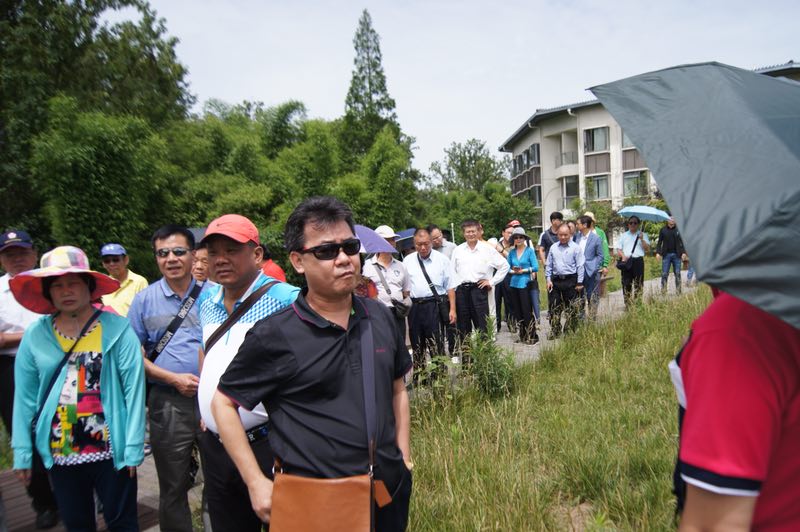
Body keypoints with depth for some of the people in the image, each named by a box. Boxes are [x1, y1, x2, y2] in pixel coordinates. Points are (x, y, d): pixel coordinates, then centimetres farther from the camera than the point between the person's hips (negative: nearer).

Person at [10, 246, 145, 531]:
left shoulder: (117, 329, -11)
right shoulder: (35, 335, -2)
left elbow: (134, 390, -11)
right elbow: (25, 397, 3)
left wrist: (133, 447, -12)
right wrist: (22, 452, 2)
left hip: (111, 450, -3)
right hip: (59, 452, 3)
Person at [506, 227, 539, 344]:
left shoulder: (529, 251, -2)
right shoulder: (512, 252, 9)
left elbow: (536, 267, -7)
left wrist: (523, 271, -13)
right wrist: (513, 271, -13)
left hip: (525, 283, -5)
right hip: (514, 284, 5)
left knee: (527, 311, -6)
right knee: (517, 311, 9)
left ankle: (532, 336, 2)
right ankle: (522, 335, 20)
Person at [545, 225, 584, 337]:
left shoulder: (575, 248, -3)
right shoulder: (553, 248, 10)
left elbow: (580, 266, -4)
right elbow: (549, 265, 13)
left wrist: (579, 283, -7)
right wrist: (548, 279, 5)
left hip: (570, 281, -4)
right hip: (556, 281, 4)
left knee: (571, 308, 3)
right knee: (555, 308, 6)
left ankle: (569, 332, 14)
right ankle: (555, 333, 14)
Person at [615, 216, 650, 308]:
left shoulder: (642, 235, 12)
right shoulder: (624, 235, 17)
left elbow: (647, 249, 2)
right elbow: (618, 249, 10)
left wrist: (641, 239, -11)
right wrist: (623, 255, -9)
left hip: (638, 261, -1)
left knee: (638, 283, -1)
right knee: (626, 283, -1)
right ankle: (627, 305, 5)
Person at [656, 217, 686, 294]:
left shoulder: (678, 230, 4)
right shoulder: (663, 230, 5)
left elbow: (682, 242, 6)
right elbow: (659, 242, 7)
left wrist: (683, 252, -3)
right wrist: (658, 252, -3)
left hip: (676, 255, 0)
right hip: (666, 255, 0)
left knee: (677, 273, 4)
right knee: (664, 274, -2)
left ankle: (678, 290, 11)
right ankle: (663, 291, 2)